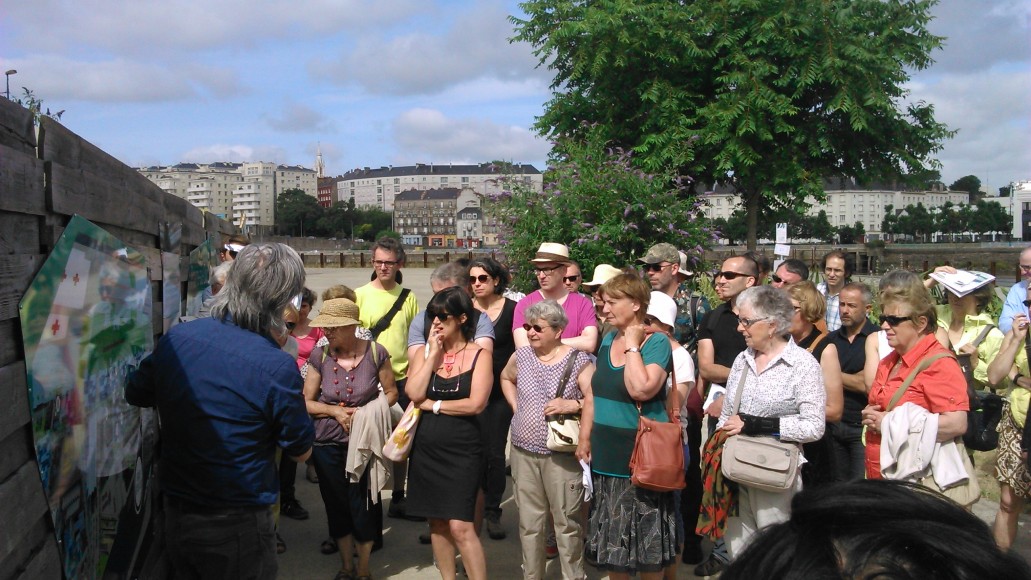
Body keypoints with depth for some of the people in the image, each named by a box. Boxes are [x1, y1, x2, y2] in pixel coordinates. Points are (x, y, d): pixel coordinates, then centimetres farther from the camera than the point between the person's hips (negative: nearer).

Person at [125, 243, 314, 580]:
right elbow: (301, 452, -11)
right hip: (236, 526, -5)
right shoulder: (277, 367, -24)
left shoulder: (175, 339, -7)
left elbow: (135, 396, 11)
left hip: (174, 514, 5)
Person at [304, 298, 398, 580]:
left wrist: (366, 412, -15)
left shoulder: (375, 353, -9)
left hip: (365, 441, -2)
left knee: (364, 504, 2)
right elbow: (307, 402, 1)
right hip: (328, 444, 2)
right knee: (336, 504, 12)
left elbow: (391, 392, 1)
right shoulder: (319, 355, -5)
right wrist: (335, 411, -15)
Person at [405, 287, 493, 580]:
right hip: (427, 448, 5)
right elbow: (414, 394, -8)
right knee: (437, 523, 13)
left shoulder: (478, 355, -4)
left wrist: (433, 405, -7)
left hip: (462, 450, -4)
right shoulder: (427, 352, 6)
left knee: (460, 526, -9)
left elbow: (476, 404, -15)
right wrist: (433, 354, -8)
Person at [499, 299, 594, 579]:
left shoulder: (578, 360, -9)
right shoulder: (521, 356, 5)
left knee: (567, 522, 5)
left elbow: (595, 398, -13)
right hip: (524, 452, 4)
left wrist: (571, 404, -25)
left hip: (562, 455, -4)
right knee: (529, 523, 14)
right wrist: (515, 406, 12)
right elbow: (506, 378, 24)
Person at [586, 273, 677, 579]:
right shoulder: (608, 340, 9)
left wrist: (632, 345, -18)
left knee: (646, 543, 5)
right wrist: (589, 440, 14)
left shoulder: (657, 342, -12)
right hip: (606, 456, 7)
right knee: (611, 542, 15)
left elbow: (641, 389, -28)